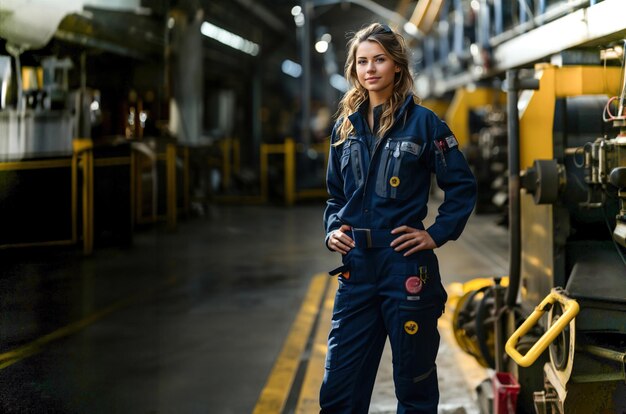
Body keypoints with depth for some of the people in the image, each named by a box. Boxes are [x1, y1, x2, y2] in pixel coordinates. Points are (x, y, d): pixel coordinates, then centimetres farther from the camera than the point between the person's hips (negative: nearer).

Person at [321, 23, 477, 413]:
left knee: (414, 381, 10)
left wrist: (437, 234, -9)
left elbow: (463, 186, -2)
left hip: (406, 265, -4)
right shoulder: (346, 126, 10)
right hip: (356, 267, 4)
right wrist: (332, 230, 3)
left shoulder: (422, 121, -5)